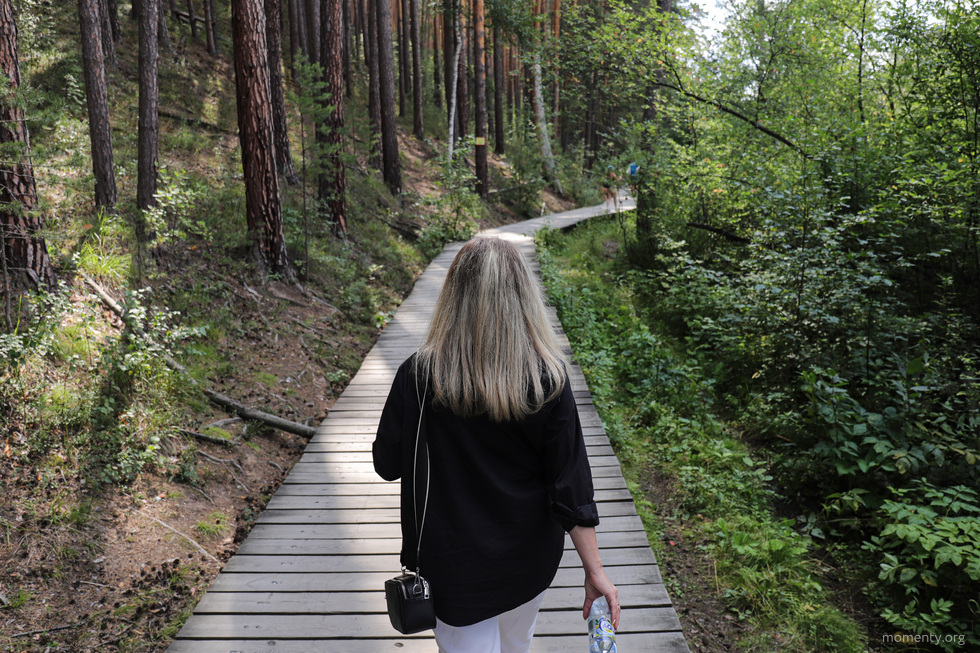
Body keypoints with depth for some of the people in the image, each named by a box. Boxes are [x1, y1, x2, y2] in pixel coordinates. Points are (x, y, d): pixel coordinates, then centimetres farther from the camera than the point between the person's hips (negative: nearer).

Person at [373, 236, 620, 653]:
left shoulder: (419, 377, -22)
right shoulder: (548, 380, -19)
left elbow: (387, 465, -9)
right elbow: (570, 483, -15)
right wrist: (595, 571, -6)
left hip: (454, 567, -2)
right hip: (530, 562, 2)